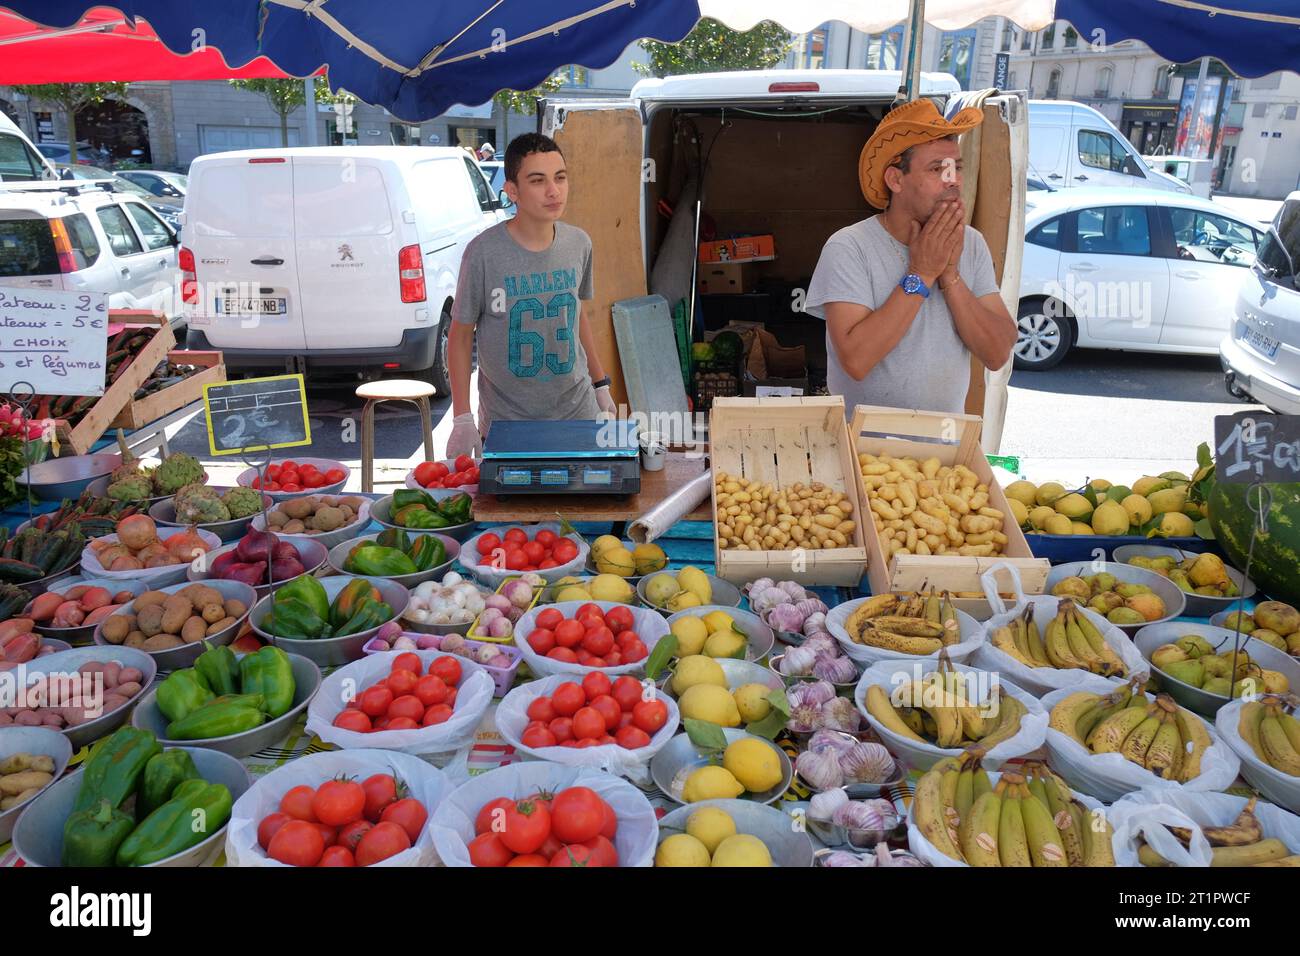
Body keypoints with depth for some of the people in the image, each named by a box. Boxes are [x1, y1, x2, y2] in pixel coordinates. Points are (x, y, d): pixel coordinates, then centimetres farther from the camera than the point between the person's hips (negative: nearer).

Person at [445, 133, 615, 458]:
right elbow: (461, 336, -7)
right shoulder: (484, 252, -14)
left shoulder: (579, 244, -1)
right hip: (505, 418, -3)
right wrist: (462, 420, -9)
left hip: (577, 410, 4)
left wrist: (600, 385, 16)